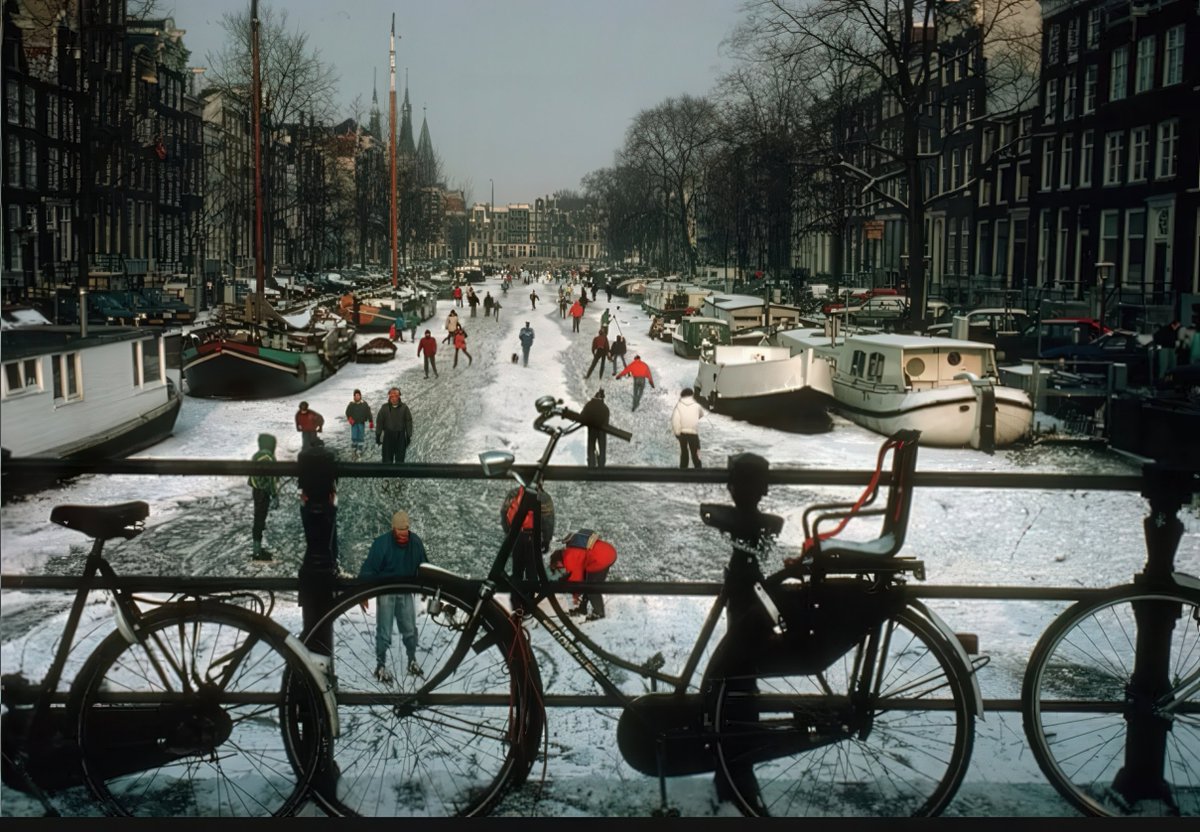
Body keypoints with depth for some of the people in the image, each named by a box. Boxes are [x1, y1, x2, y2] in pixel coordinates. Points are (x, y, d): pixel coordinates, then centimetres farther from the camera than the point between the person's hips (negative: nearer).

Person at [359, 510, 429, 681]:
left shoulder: (416, 542, -8)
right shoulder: (381, 543, -21)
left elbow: (423, 566, 7)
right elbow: (368, 569, -16)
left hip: (406, 592, 4)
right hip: (385, 592, -4)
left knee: (410, 629, 13)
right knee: (384, 631, 2)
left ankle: (412, 661, 30)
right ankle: (381, 666, 15)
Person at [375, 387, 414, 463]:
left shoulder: (404, 408, 1)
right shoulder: (384, 408, 2)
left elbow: (408, 422, 2)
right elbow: (379, 422, 4)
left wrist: (409, 436, -2)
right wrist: (378, 435, 0)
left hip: (400, 436, 0)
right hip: (388, 436, 0)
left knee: (400, 459, 4)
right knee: (387, 458, 3)